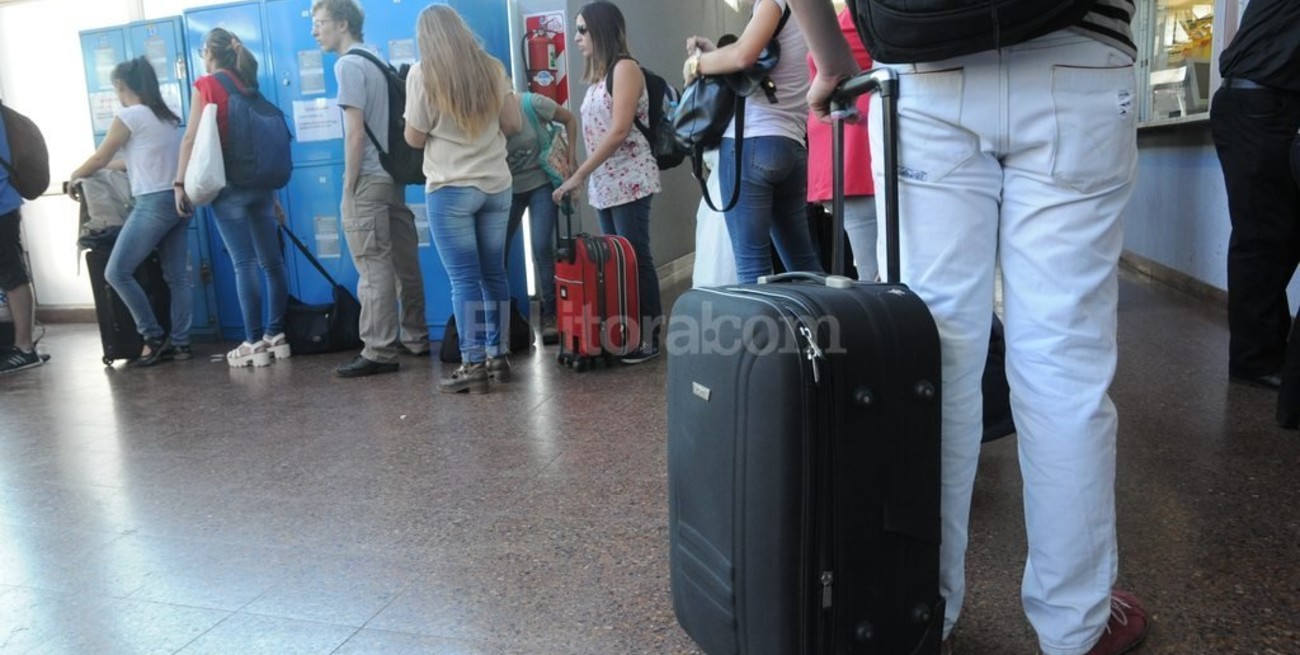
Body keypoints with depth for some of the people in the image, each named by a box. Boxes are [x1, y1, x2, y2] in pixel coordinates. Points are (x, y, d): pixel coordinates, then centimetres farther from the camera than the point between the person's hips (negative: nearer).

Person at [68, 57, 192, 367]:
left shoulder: (129, 116, -6)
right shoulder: (167, 116, 16)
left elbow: (100, 159, 4)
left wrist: (74, 176, 21)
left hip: (154, 204, -8)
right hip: (178, 200, 8)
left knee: (117, 273, 0)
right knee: (177, 277, 7)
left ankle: (154, 338, 3)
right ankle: (179, 342, 8)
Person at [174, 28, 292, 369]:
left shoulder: (206, 85, -2)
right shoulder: (248, 84, 15)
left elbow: (191, 138, -8)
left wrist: (180, 183, -5)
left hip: (229, 184, -6)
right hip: (260, 181, 6)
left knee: (244, 263, -6)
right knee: (271, 260, 6)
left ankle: (255, 343, -4)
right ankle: (276, 335, 11)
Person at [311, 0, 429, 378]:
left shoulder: (348, 65, -9)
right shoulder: (378, 62, 16)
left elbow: (355, 134, -16)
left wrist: (348, 187, -11)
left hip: (368, 181, -8)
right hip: (393, 176, 8)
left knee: (374, 269, -6)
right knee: (403, 263, 12)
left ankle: (379, 352, -2)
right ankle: (414, 339, 20)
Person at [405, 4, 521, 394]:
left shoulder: (422, 74, -5)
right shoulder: (492, 68, 6)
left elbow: (414, 138, -1)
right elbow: (513, 124, 12)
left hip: (450, 190, -4)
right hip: (497, 185, 4)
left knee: (464, 279, -3)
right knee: (494, 273, 10)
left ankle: (473, 366, -1)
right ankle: (499, 356, 16)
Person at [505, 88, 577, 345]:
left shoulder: (531, 104, -20)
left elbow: (570, 119, -6)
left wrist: (570, 161, -7)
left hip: (542, 183, -2)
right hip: (507, 189, 2)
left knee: (542, 247, -13)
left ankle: (550, 316, -2)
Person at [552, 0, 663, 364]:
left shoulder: (625, 67, -7)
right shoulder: (599, 74, 17)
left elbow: (619, 131, -17)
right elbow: (596, 133, 15)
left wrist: (577, 176, -17)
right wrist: (583, 178, 7)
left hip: (629, 180, -8)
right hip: (604, 184, 8)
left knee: (635, 258, -6)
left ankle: (648, 339, 1)